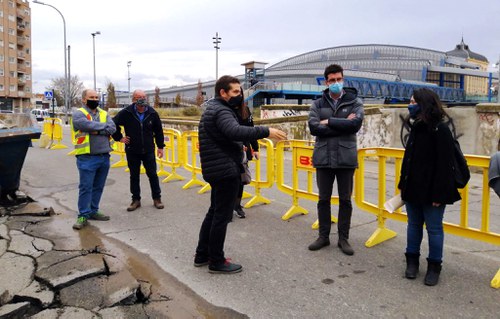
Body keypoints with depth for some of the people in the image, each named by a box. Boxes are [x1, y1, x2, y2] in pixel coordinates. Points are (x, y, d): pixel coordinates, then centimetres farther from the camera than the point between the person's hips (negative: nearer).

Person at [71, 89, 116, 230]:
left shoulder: (104, 114, 13)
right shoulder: (78, 114, -3)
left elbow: (112, 128, -4)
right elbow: (89, 125, -21)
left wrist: (97, 130, -17)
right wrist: (104, 126, -7)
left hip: (104, 157, 6)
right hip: (87, 158, -6)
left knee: (98, 187, 13)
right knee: (85, 187, -2)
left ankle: (93, 211, 26)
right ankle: (83, 216, 6)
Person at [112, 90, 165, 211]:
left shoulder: (152, 113, -4)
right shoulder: (126, 113, -9)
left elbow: (158, 131, 6)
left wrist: (160, 146, 6)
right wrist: (119, 138, -1)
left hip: (148, 150, 1)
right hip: (132, 151, 0)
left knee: (152, 174, 6)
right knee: (134, 176, 9)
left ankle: (157, 198, 18)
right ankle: (136, 200, 21)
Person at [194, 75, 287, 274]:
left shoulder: (214, 109, 17)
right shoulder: (221, 111, -17)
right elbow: (236, 131, -35)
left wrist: (237, 147, 8)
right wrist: (266, 132, -37)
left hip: (217, 170, 11)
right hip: (226, 171, -11)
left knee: (214, 212, 18)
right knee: (222, 216, -1)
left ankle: (202, 255, 28)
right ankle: (217, 262, 10)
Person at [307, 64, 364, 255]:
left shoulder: (354, 102, 2)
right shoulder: (318, 104, 5)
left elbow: (356, 124, -16)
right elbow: (313, 127, -10)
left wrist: (329, 122, -12)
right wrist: (342, 125, -13)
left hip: (346, 159, -1)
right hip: (323, 158, 1)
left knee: (345, 200, 8)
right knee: (323, 199, 10)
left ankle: (343, 239, 20)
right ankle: (323, 236, 24)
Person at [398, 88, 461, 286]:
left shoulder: (440, 130, -14)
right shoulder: (416, 127, 10)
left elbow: (444, 164, -18)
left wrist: (438, 194, -20)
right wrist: (403, 184, 12)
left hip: (431, 190, -7)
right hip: (413, 188, 8)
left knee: (434, 229, 5)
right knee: (414, 225, 15)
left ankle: (434, 266, 18)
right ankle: (412, 261, 27)